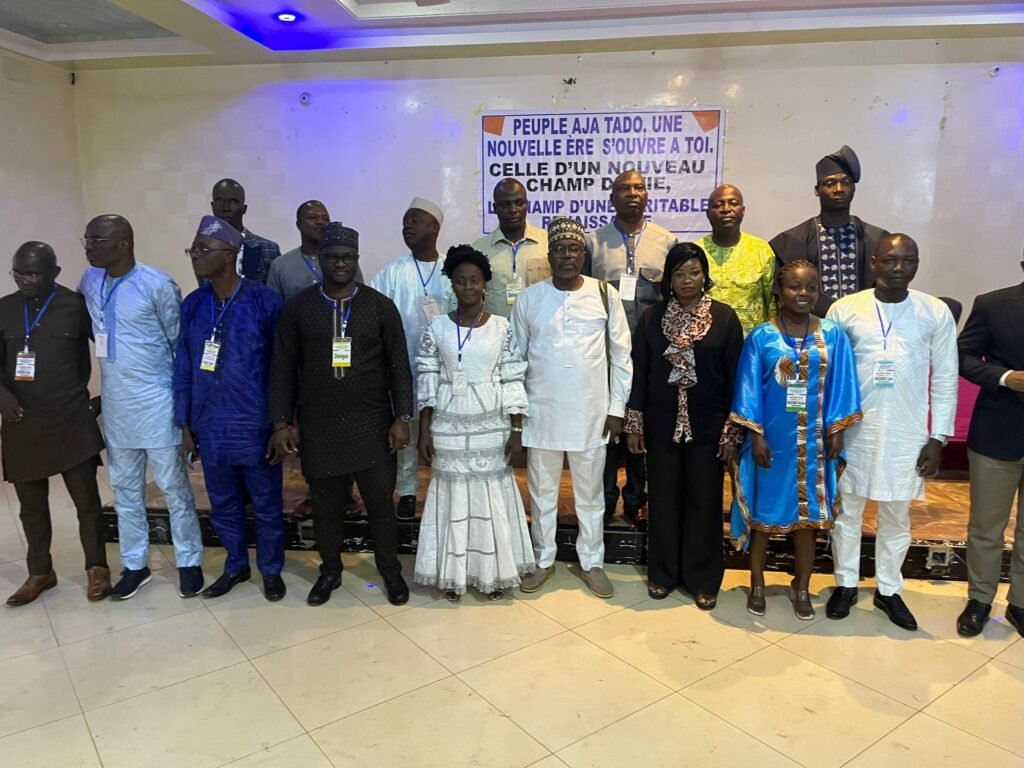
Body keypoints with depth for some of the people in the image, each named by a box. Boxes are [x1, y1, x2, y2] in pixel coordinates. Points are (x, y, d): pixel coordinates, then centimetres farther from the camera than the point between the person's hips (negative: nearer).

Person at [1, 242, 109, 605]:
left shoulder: (77, 306, -5)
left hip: (71, 421, -4)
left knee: (87, 500, 5)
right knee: (31, 504, 15)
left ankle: (97, 568, 21)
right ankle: (40, 572, 31)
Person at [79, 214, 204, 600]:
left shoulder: (157, 285, -13)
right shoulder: (89, 281, 4)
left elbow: (181, 342, -7)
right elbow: (88, 329, 19)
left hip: (156, 401, -6)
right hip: (115, 403, 6)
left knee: (173, 485, 4)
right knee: (125, 487, 14)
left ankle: (188, 562, 17)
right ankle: (134, 564, 28)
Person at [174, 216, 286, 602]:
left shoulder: (264, 301, -11)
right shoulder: (192, 305, 1)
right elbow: (183, 369, 6)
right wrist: (185, 425, 6)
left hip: (256, 425, -4)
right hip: (211, 427, 4)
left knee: (266, 506, 11)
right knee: (223, 505, 18)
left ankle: (271, 570, 31)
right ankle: (236, 566, 39)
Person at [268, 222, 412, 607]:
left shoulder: (381, 306, 1)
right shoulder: (297, 308, 3)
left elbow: (399, 366, 1)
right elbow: (283, 369, 4)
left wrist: (402, 418, -4)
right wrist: (280, 423, -1)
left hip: (372, 425, -1)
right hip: (318, 427, 1)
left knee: (380, 503, 7)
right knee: (325, 505, 13)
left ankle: (391, 570, 28)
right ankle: (330, 571, 34)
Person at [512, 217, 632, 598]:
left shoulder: (605, 295, -2)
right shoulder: (528, 299, -1)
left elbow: (621, 355, 1)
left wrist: (617, 407, -1)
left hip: (591, 414, 0)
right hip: (541, 413, 1)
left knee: (590, 493, 13)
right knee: (542, 492, 13)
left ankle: (592, 561, 30)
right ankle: (543, 560, 30)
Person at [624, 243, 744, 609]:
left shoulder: (724, 317, -2)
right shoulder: (652, 317, 2)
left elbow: (735, 376, -2)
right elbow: (639, 372, 3)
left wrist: (732, 429, -5)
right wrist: (634, 424, 0)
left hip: (707, 426, -1)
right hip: (661, 424, 1)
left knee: (704, 501, 7)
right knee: (664, 499, 10)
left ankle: (703, 579, 22)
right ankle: (662, 573, 26)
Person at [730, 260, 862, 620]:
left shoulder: (833, 335, 0)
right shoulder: (761, 337, -6)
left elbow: (838, 387, 3)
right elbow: (750, 391, -5)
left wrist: (836, 432, 1)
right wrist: (756, 436, -9)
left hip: (814, 441, 2)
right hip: (772, 438, -1)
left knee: (808, 513, 11)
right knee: (763, 511, 10)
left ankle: (801, 588, 29)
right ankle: (757, 585, 26)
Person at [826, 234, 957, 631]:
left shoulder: (937, 313, -2)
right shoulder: (845, 309, -5)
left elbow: (945, 378, 1)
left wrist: (937, 438, -1)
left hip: (907, 432, 1)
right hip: (853, 428, 0)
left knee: (897, 515, 13)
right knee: (847, 509, 11)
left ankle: (888, 589, 30)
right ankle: (846, 583, 28)